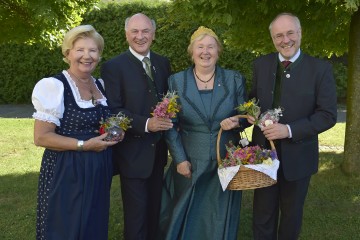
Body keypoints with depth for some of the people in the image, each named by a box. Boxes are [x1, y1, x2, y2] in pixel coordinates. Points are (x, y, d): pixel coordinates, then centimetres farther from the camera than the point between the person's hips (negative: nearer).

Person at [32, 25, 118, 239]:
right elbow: (41, 137, -16)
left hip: (99, 172, 7)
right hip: (66, 173, -6)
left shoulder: (101, 85, 8)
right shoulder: (54, 86, -14)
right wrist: (84, 145, -20)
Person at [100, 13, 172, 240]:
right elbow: (113, 111, -16)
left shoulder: (163, 63, 8)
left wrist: (170, 118, -3)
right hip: (133, 152, -5)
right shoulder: (113, 66, -10)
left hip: (158, 149, 5)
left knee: (154, 210, 18)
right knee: (136, 213, 4)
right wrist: (146, 124, -28)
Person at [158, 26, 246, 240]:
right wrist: (180, 159, -9)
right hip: (190, 165, 0)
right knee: (186, 220, 12)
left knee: (220, 221, 11)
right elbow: (170, 125, -1)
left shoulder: (235, 80, 0)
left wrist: (236, 122, -18)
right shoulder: (176, 81, -1)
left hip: (226, 163, 1)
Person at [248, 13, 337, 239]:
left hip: (298, 156, -2)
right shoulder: (261, 64, 1)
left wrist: (289, 130, -23)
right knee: (263, 214, 13)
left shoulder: (320, 69, -10)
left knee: (291, 215, 18)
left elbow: (328, 115, -13)